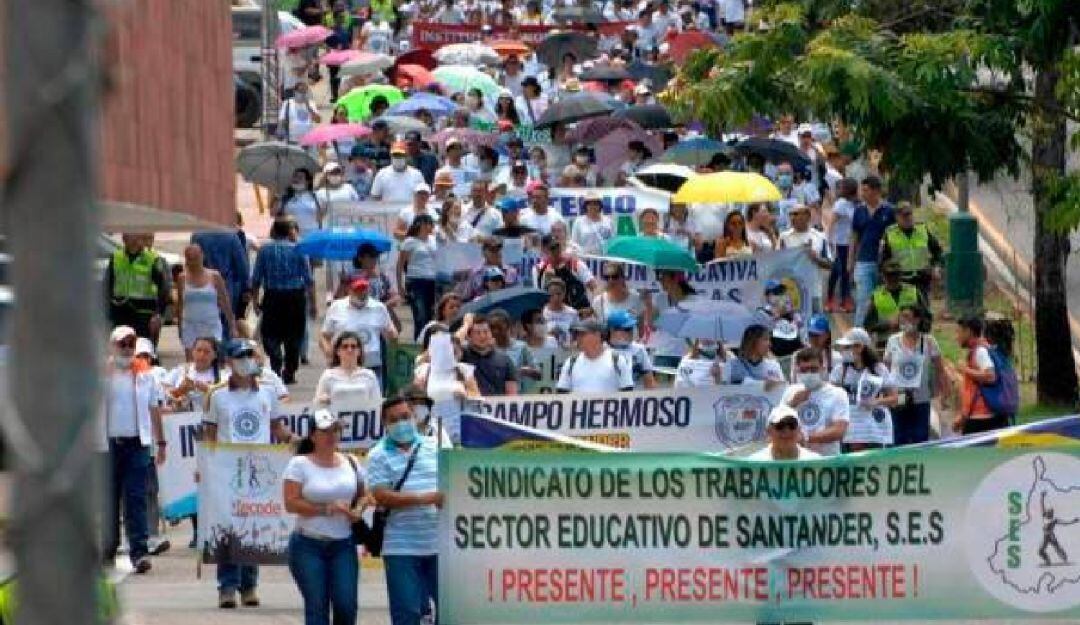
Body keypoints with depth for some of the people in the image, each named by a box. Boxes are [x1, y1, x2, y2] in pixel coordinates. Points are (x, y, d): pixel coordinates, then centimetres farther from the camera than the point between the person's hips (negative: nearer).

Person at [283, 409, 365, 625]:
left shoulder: (350, 463, 9)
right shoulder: (299, 464, -5)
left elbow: (362, 494, 18)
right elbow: (291, 503, -11)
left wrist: (357, 510, -5)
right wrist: (328, 509, -16)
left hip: (343, 544, 3)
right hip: (308, 545, -3)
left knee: (346, 606, -6)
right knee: (317, 606, -4)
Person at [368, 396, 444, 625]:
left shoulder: (435, 447, 10)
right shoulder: (379, 456, 0)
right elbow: (382, 496, -11)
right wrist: (426, 498, -19)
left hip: (439, 544, 3)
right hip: (402, 548, -3)